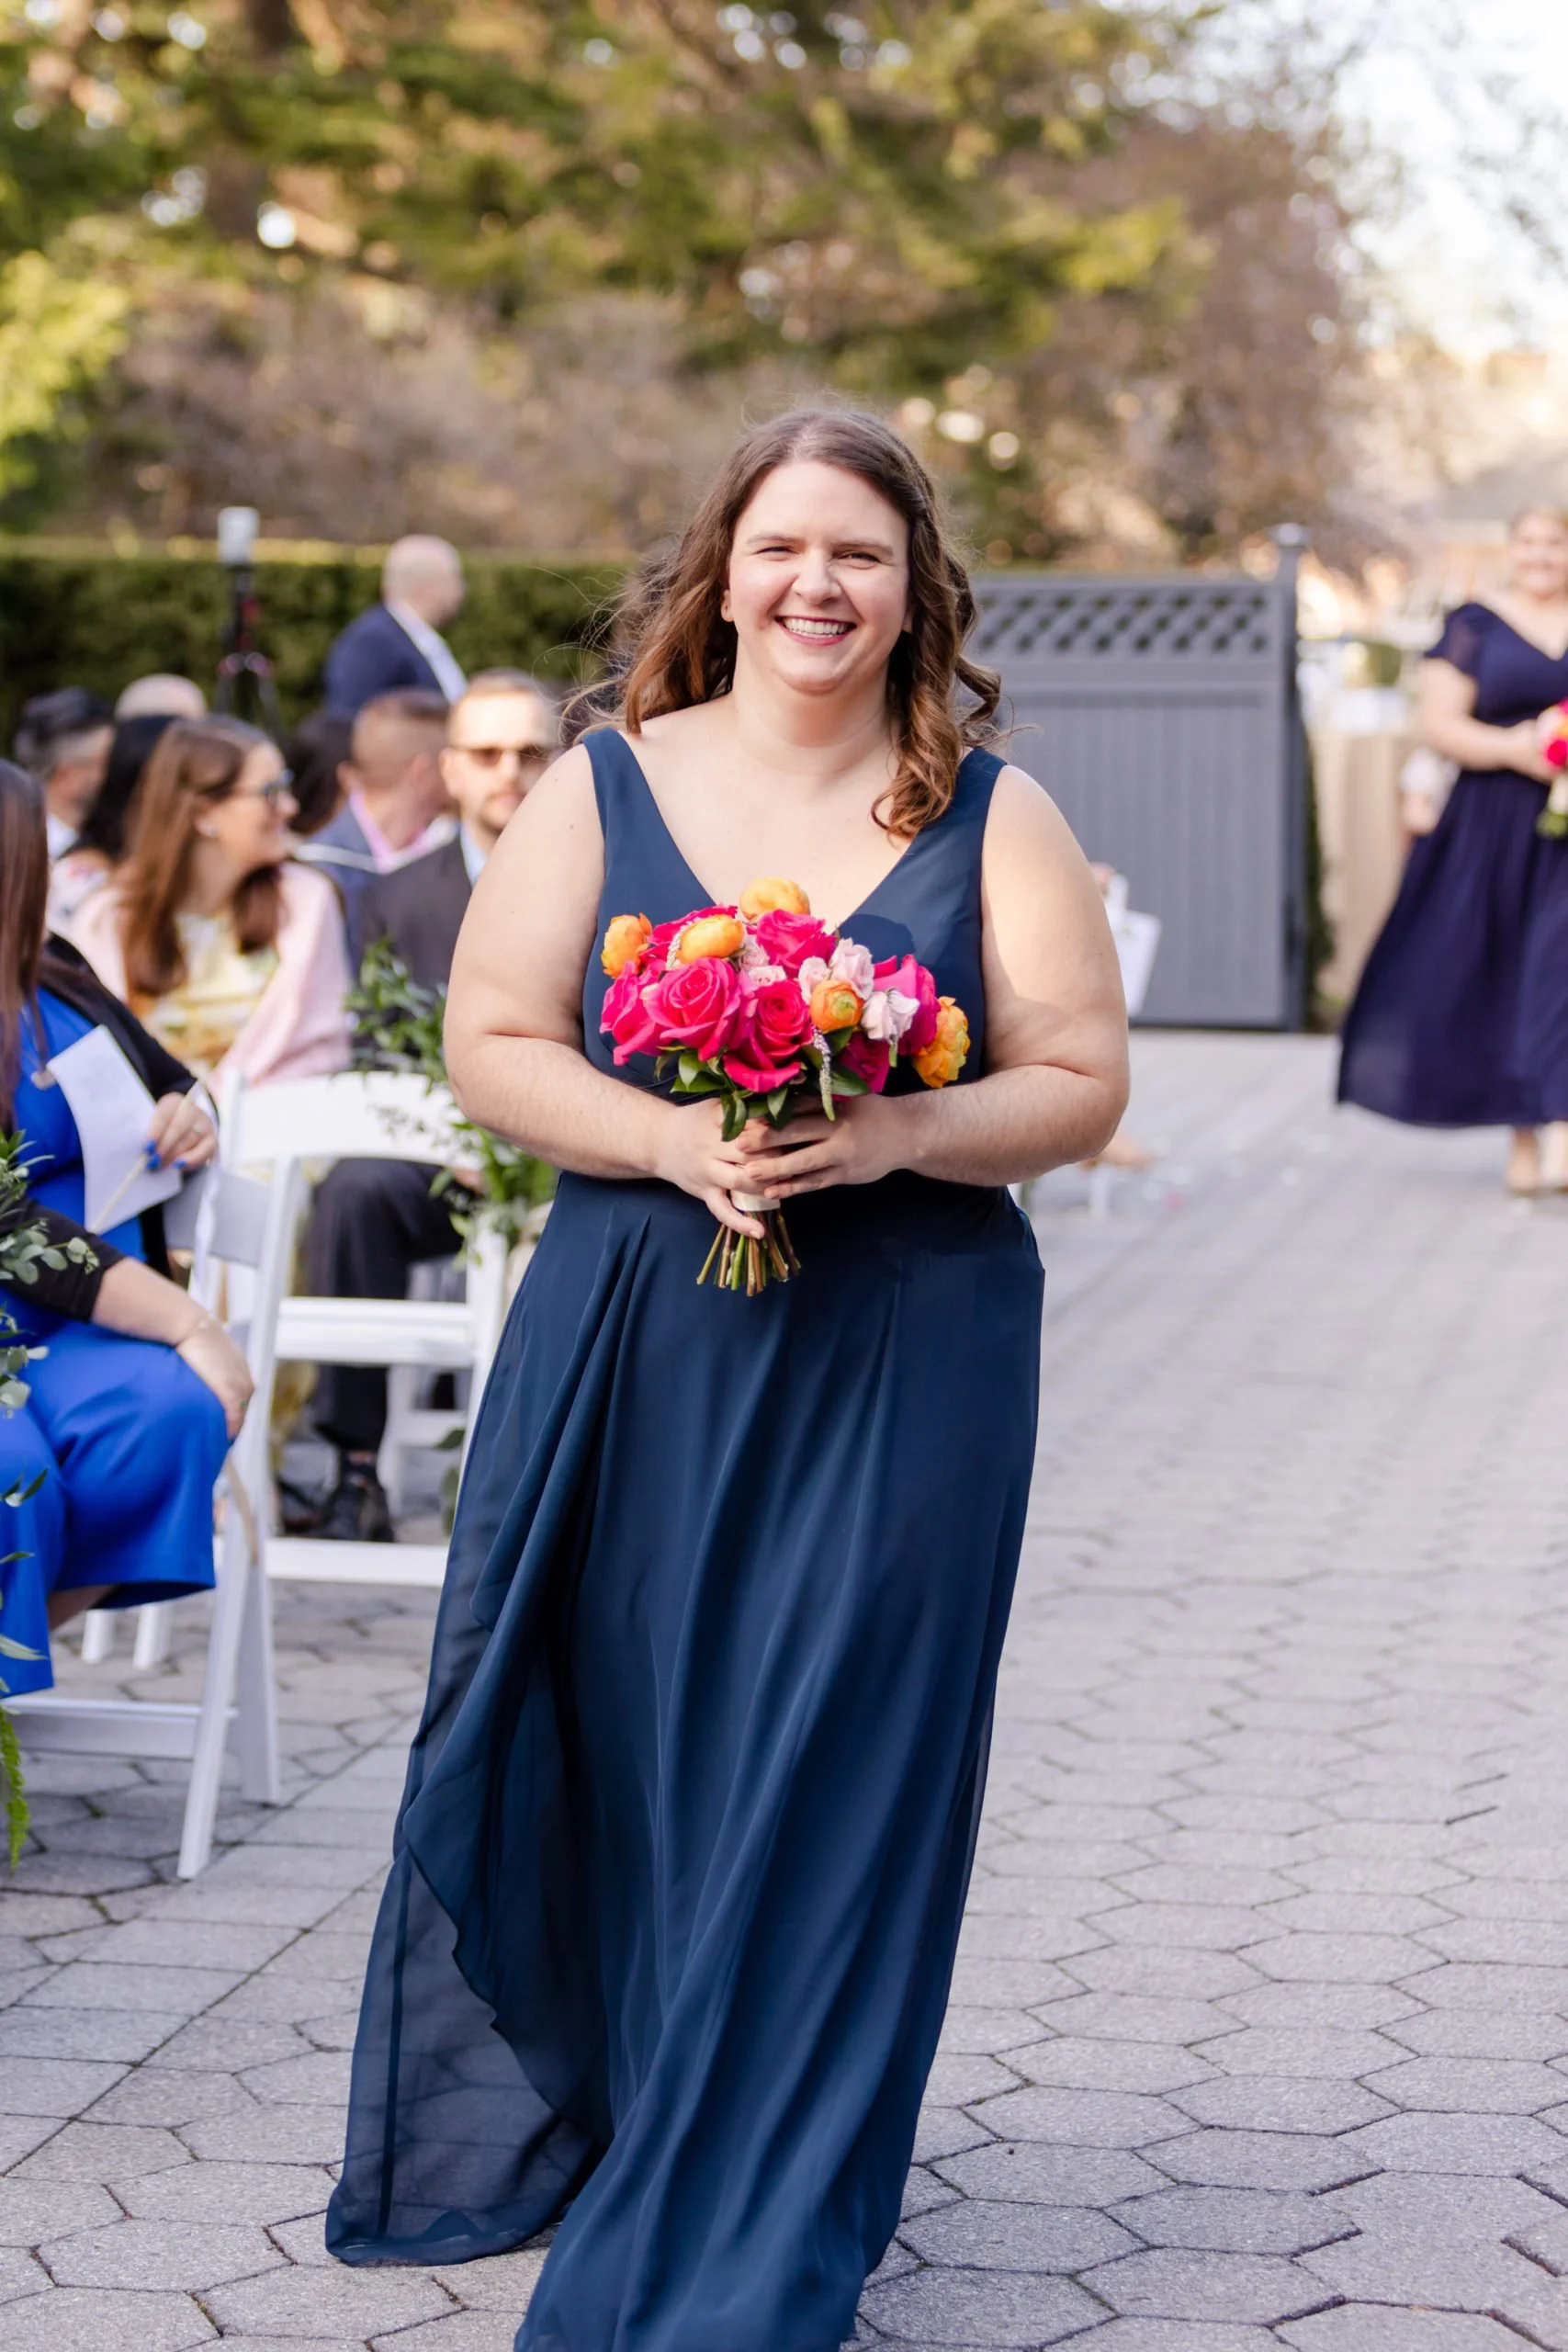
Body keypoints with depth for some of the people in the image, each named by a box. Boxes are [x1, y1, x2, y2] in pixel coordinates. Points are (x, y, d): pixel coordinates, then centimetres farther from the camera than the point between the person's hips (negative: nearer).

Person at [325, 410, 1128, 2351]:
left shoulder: (992, 819, 4)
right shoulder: (603, 790, 5)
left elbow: (1081, 1086, 1)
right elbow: (490, 1044, 0)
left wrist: (900, 1133, -17)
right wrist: (670, 1139, -17)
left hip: (905, 1363, 0)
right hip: (628, 1348, 1)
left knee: (827, 1779, 1)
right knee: (606, 1751, 7)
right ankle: (544, 2121, 30)